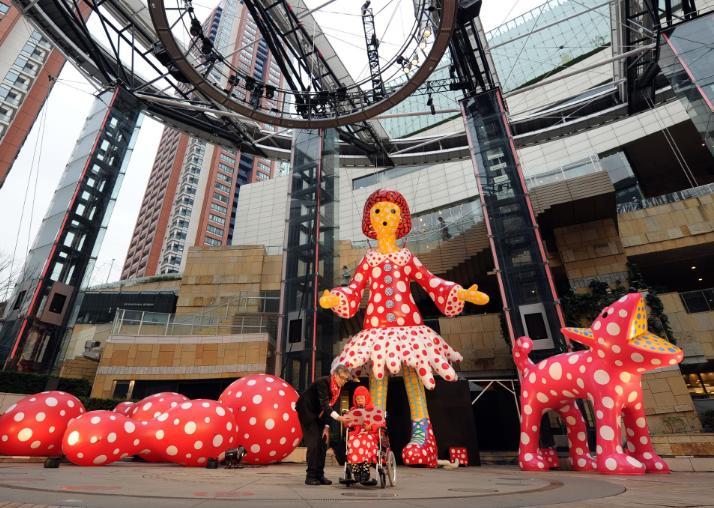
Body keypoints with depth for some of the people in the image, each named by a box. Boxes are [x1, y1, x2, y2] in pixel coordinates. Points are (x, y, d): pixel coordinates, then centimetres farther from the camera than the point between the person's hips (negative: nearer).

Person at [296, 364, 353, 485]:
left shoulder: (337, 388, -5)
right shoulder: (323, 382, -29)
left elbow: (329, 407, -1)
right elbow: (324, 405, -38)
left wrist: (326, 427, -8)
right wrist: (339, 418, -50)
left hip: (318, 414, 8)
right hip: (306, 410, -8)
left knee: (322, 443, 4)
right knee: (314, 443, -10)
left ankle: (319, 475, 13)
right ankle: (311, 476, 0)